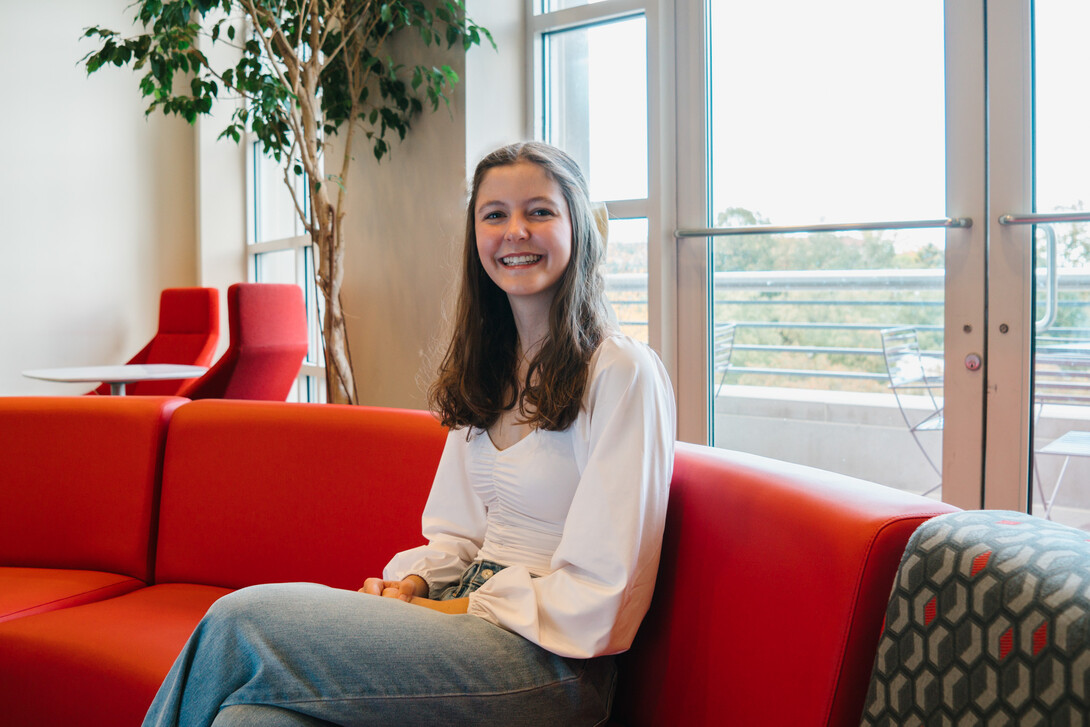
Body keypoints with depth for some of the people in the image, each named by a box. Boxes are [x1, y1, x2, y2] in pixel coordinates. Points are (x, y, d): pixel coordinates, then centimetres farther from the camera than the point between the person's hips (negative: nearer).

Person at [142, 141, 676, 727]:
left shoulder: (622, 372, -11)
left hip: (549, 662, -6)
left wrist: (449, 610, -12)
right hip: (470, 606, 6)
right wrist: (409, 586, -5)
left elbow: (598, 604, -14)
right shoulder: (488, 370, 15)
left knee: (242, 622, -18)